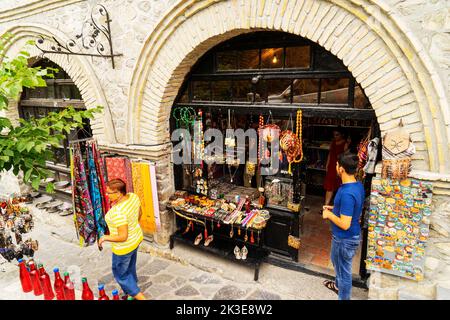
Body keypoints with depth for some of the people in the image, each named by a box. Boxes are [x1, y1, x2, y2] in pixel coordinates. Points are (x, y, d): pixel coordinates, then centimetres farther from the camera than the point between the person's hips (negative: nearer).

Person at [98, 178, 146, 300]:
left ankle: (141, 298, 23)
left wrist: (105, 238, -16)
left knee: (120, 274, 17)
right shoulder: (133, 196, -13)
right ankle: (131, 294, 50)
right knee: (130, 269, 29)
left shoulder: (118, 212, -36)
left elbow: (123, 237, -31)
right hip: (136, 238, 8)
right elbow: (139, 213, 5)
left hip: (124, 247, -8)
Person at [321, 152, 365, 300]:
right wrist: (335, 208, 9)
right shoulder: (358, 185, -3)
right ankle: (338, 285, 56)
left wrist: (329, 214, -16)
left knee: (344, 270, 12)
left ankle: (343, 297, 33)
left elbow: (345, 224, -30)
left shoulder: (347, 193, -33)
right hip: (352, 235, 10)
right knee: (336, 261, 31)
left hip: (345, 239, -10)